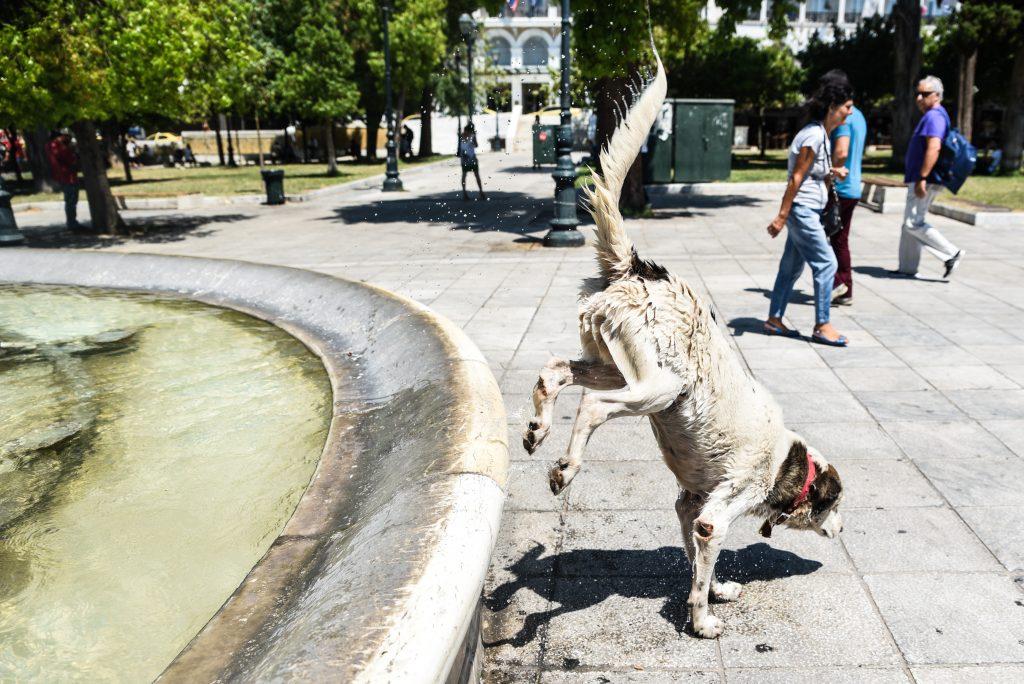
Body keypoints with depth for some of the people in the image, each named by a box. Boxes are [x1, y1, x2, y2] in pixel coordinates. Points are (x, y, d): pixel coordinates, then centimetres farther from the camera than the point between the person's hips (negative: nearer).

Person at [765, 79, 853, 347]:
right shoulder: (813, 136, -16)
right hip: (801, 208, -10)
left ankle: (774, 320, 20)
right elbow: (796, 178, -18)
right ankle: (822, 326, 1)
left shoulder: (822, 135, 14)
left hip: (809, 209, 10)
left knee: (792, 265, 12)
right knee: (826, 263, -6)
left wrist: (833, 173, 1)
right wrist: (781, 216, -19)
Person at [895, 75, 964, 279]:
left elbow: (934, 148, -25)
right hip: (918, 179, 11)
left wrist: (922, 178, -28)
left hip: (925, 181, -11)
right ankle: (907, 268, 17)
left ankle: (951, 253, -6)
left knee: (913, 224, -11)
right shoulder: (932, 116, 19)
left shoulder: (934, 116, -13)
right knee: (910, 224, 12)